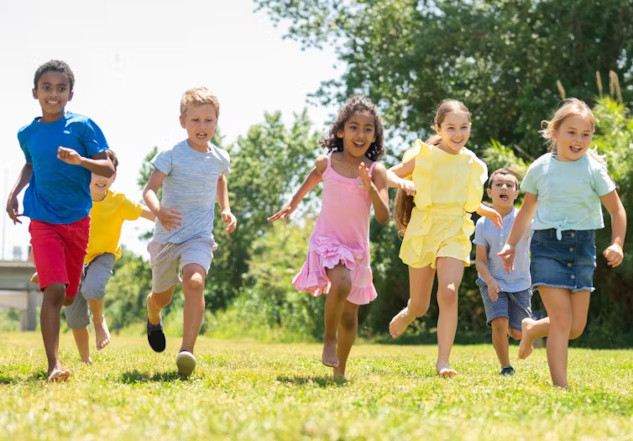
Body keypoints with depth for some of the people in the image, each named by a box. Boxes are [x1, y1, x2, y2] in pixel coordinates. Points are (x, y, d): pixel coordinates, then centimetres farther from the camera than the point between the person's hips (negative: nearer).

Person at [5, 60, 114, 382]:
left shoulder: (82, 126, -5)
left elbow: (108, 169, -7)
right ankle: (53, 365, -19)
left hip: (77, 220, 1)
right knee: (54, 289, -18)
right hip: (43, 220, 0)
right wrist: (14, 192, 10)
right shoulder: (27, 133, 4)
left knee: (68, 296, 13)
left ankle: (43, 278, 51)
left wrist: (80, 160, -24)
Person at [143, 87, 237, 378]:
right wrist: (157, 211, -37)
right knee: (162, 296, 17)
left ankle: (187, 351, -31)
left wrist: (226, 209, 13)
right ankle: (153, 319, 56)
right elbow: (149, 188, -17)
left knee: (194, 282, -28)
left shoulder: (220, 158, 2)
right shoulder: (172, 155, -10)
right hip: (167, 235, -1)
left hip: (199, 236, 1)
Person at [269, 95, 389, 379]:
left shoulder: (375, 171, -6)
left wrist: (370, 186, -26)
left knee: (350, 315, 9)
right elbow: (311, 180, 21)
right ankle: (329, 338, -11)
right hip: (327, 241, -2)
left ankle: (339, 371, 27)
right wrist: (292, 205, 32)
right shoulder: (326, 164, -3)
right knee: (341, 284, -32)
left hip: (357, 247, 2)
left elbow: (383, 217, -14)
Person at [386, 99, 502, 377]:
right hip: (423, 229, -1)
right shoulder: (423, 156, -4)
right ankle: (402, 319, 45)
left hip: (455, 232, 1)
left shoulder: (471, 163, 7)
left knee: (449, 292, -22)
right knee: (419, 306, 7)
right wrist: (401, 182, -19)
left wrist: (485, 210, 12)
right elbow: (389, 174, 2)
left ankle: (443, 361, -18)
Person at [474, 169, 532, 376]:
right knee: (499, 324, -20)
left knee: (517, 333, -2)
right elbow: (480, 260, -4)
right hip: (492, 282, 0)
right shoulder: (483, 224, -5)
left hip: (519, 283, 0)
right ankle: (505, 367, 0)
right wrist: (490, 281, -23)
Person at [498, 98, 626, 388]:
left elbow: (617, 211, 0)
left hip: (582, 247, 2)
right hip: (548, 245, -2)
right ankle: (560, 386, -8)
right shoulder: (540, 168, 0)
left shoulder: (593, 169, -3)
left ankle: (531, 329, 34)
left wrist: (617, 244, -16)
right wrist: (511, 245, 13)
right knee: (561, 320, -13)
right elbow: (527, 210, 15)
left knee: (576, 327, 4)